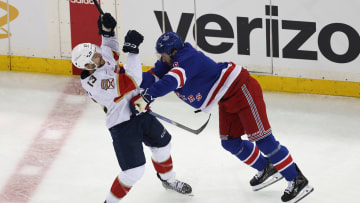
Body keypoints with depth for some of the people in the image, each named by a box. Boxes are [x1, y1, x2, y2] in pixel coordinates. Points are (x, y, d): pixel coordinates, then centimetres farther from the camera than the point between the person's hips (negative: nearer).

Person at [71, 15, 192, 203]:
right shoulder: (96, 82, -32)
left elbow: (111, 51, 20)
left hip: (138, 112, 9)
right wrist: (132, 50, -37)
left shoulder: (102, 59, -6)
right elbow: (131, 81, -37)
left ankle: (168, 180, 53)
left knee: (162, 144, 27)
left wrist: (107, 32, 0)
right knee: (134, 171, -13)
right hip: (122, 124, -9)